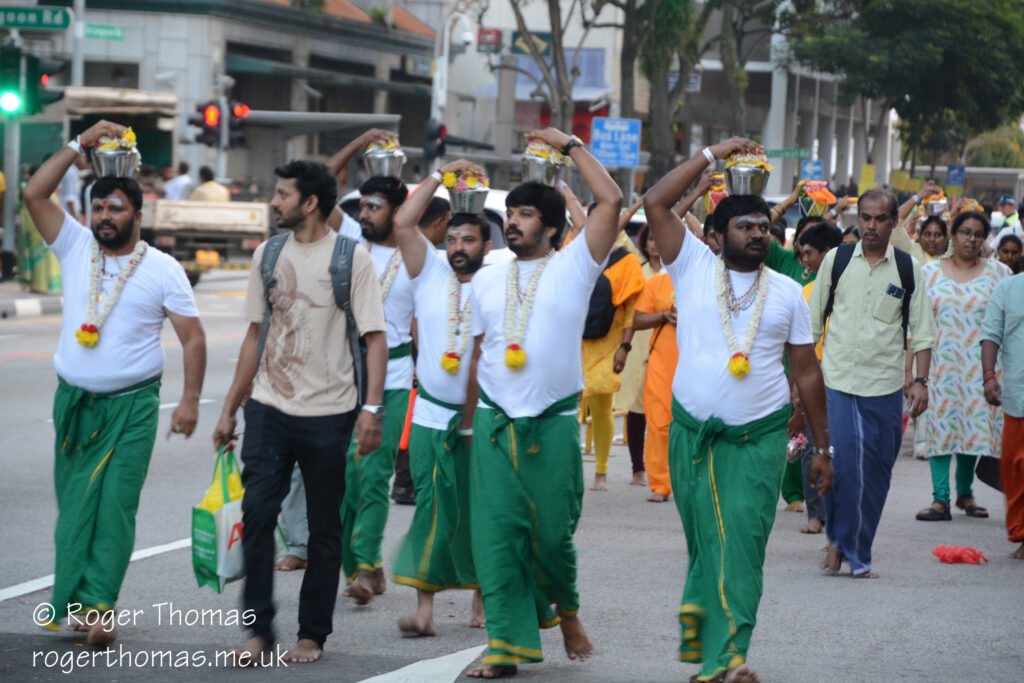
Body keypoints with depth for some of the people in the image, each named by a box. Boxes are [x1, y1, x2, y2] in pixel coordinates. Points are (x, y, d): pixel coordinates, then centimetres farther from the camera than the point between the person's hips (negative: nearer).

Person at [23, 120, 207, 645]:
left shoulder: (162, 269, 0)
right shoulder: (76, 248, 6)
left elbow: (193, 337, -1)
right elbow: (35, 194, -2)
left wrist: (191, 399, -10)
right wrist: (81, 145, -6)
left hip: (132, 405, -3)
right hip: (74, 400, 3)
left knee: (115, 506, -9)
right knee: (74, 504, 2)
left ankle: (97, 605, -15)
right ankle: (79, 601, 6)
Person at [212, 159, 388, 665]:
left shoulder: (350, 258, -4)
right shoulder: (267, 255, 10)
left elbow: (375, 338, -6)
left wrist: (372, 407, -17)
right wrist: (229, 409, 15)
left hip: (327, 414, -3)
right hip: (269, 409, 3)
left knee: (325, 528, 4)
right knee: (257, 512, -7)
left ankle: (312, 635, 14)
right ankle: (259, 630, 1)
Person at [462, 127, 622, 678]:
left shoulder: (572, 268, 1)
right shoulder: (486, 281, 13)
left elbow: (611, 201, -10)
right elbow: (478, 355, 16)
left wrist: (569, 145, -2)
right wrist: (469, 424, 14)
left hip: (554, 425, -3)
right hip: (494, 424, 3)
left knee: (553, 533, 2)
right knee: (497, 535, -4)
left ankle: (566, 610, 30)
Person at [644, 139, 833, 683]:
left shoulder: (787, 292, 8)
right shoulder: (694, 268, 4)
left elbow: (807, 371, 11)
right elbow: (655, 203, -6)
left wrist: (822, 446, 10)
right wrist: (712, 155, -3)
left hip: (759, 436, 0)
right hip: (693, 433, 1)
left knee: (741, 540, -13)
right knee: (703, 543, 7)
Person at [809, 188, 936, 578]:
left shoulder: (908, 269, 4)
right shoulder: (836, 260, 4)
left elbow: (922, 331, 7)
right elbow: (813, 320, 11)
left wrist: (920, 381, -3)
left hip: (884, 385, 1)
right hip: (836, 379, -1)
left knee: (875, 472, 3)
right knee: (840, 461, -15)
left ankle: (859, 556, 15)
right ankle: (839, 539, 4)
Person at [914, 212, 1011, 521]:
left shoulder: (998, 273, 5)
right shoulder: (930, 273, 7)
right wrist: (909, 367, 0)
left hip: (979, 366, 0)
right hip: (939, 364, 0)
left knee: (975, 425, 1)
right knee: (940, 426, -6)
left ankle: (965, 492, 18)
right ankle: (940, 499, -6)